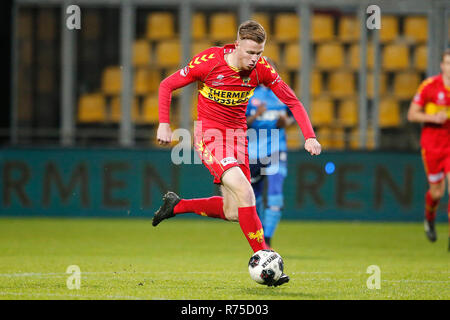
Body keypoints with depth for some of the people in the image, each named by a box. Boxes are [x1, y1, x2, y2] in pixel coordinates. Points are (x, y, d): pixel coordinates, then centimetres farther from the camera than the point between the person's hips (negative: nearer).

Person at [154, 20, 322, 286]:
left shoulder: (261, 69, -8)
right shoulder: (209, 61, -18)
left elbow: (292, 101, 0)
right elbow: (167, 85, -6)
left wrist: (309, 136, -12)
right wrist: (164, 124, -13)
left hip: (237, 135, 6)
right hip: (209, 134, -6)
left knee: (233, 212, 3)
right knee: (245, 192, -24)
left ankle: (176, 205, 25)